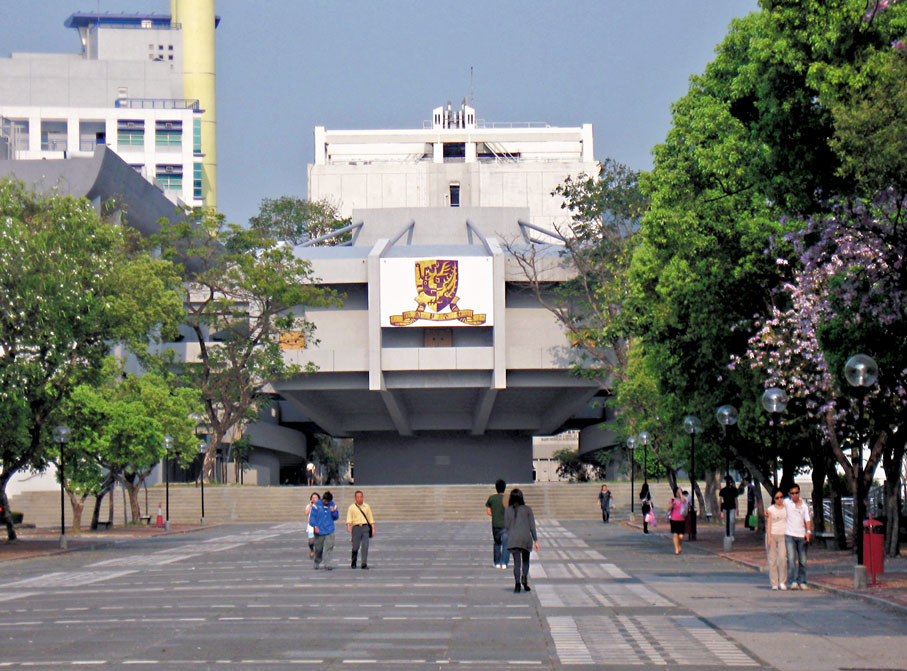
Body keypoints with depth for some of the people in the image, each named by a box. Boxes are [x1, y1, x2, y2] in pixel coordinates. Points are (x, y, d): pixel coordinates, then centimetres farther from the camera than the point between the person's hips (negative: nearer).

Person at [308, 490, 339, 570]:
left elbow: (336, 517, 13)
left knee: (329, 547, -9)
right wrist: (315, 526, -17)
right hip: (319, 531, -1)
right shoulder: (316, 505, -4)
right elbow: (312, 516, -6)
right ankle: (317, 562, 32)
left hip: (329, 531, 1)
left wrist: (333, 512, -8)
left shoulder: (332, 505, 7)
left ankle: (327, 565, -9)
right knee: (318, 548, 9)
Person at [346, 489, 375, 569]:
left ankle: (364, 564, -11)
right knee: (355, 546, 0)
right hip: (356, 527, -1)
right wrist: (348, 527, -19)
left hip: (365, 527, 1)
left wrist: (373, 529, 9)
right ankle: (353, 563, 18)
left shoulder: (367, 507, 15)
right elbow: (349, 519, -2)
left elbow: (371, 519, 17)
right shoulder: (351, 508, 7)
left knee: (365, 546, -10)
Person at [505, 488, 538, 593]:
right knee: (526, 560, 16)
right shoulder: (527, 509, -1)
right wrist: (535, 540, 5)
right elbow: (532, 526, 0)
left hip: (513, 539, 0)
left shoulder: (508, 510, 0)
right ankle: (524, 577, -8)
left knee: (517, 562, 3)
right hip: (526, 537, 0)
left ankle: (517, 583, -12)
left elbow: (506, 526, 2)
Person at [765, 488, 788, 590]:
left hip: (783, 535, 0)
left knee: (783, 558, -14)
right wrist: (769, 537, -7)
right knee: (772, 559, -1)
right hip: (772, 535, 0)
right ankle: (774, 583, 3)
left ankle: (782, 582, -4)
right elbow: (769, 523, 2)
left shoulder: (787, 508, 10)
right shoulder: (770, 509, 6)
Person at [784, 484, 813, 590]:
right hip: (789, 535, -2)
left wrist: (808, 531, -16)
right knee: (791, 559, -13)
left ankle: (802, 582, 14)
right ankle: (793, 582, -16)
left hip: (802, 536, 2)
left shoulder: (804, 505, 5)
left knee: (802, 561, 5)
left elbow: (808, 520, -1)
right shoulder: (786, 502, 4)